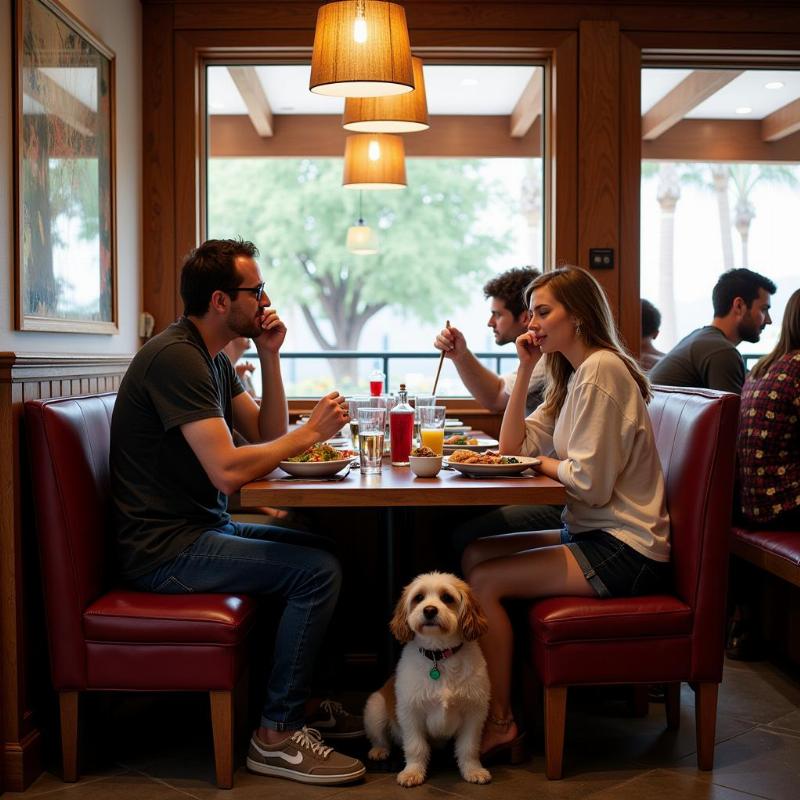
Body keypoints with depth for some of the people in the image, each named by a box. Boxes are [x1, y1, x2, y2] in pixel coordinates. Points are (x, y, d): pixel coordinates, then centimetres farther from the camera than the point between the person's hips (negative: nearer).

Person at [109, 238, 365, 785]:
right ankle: (278, 735, -7)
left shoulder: (213, 358, 12)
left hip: (201, 529, 11)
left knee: (322, 550, 15)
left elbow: (267, 436, 12)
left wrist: (270, 356, 1)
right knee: (318, 571, -17)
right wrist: (309, 433, -16)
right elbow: (228, 469, -28)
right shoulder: (176, 357, -20)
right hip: (166, 550, -10)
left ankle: (298, 698, 25)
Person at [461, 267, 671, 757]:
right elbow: (513, 448, 9)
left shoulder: (602, 370, -16)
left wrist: (540, 462, -3)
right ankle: (491, 690, 9)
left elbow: (591, 483, -21)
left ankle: (500, 722, -1)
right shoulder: (571, 376, 15)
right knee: (475, 554, 6)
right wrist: (526, 370, 3)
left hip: (625, 551, -10)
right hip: (592, 535, 10)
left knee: (485, 581, -14)